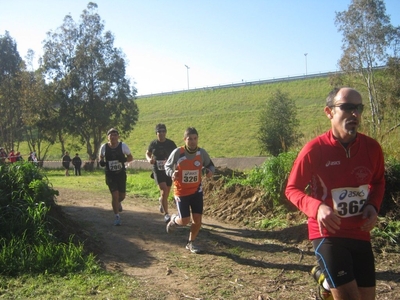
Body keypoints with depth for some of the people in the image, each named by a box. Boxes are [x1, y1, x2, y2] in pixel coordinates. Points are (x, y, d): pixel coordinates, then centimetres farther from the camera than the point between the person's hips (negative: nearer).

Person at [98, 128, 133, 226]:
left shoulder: (123, 146, -11)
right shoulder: (104, 147, -9)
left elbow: (131, 158, -2)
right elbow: (100, 156, 10)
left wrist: (125, 159, -23)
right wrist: (101, 161, -13)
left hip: (121, 174, 1)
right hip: (110, 175, -1)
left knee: (122, 196, 9)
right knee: (115, 195, -9)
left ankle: (118, 203, 48)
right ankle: (117, 217, 8)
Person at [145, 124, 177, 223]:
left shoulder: (171, 143, -3)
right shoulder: (153, 143, -2)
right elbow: (147, 153, 13)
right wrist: (149, 159, -9)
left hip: (168, 170, 2)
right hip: (157, 170, -2)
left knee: (166, 193, 14)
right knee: (164, 191, -18)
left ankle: (161, 201, 51)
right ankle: (166, 214, -12)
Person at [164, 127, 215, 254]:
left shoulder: (202, 152, -9)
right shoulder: (177, 152, -17)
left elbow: (210, 164, 8)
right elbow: (167, 166, -3)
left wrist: (210, 171, -17)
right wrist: (172, 173, -26)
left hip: (196, 191, 3)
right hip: (181, 192, -3)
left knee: (197, 220, 2)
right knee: (185, 221, -4)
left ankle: (190, 243, 26)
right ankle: (174, 219, 33)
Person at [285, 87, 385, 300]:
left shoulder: (372, 147, -5)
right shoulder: (314, 150, -16)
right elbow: (292, 189, -7)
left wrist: (373, 205, -5)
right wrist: (317, 207, -24)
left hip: (360, 234, 5)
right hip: (328, 233, -4)